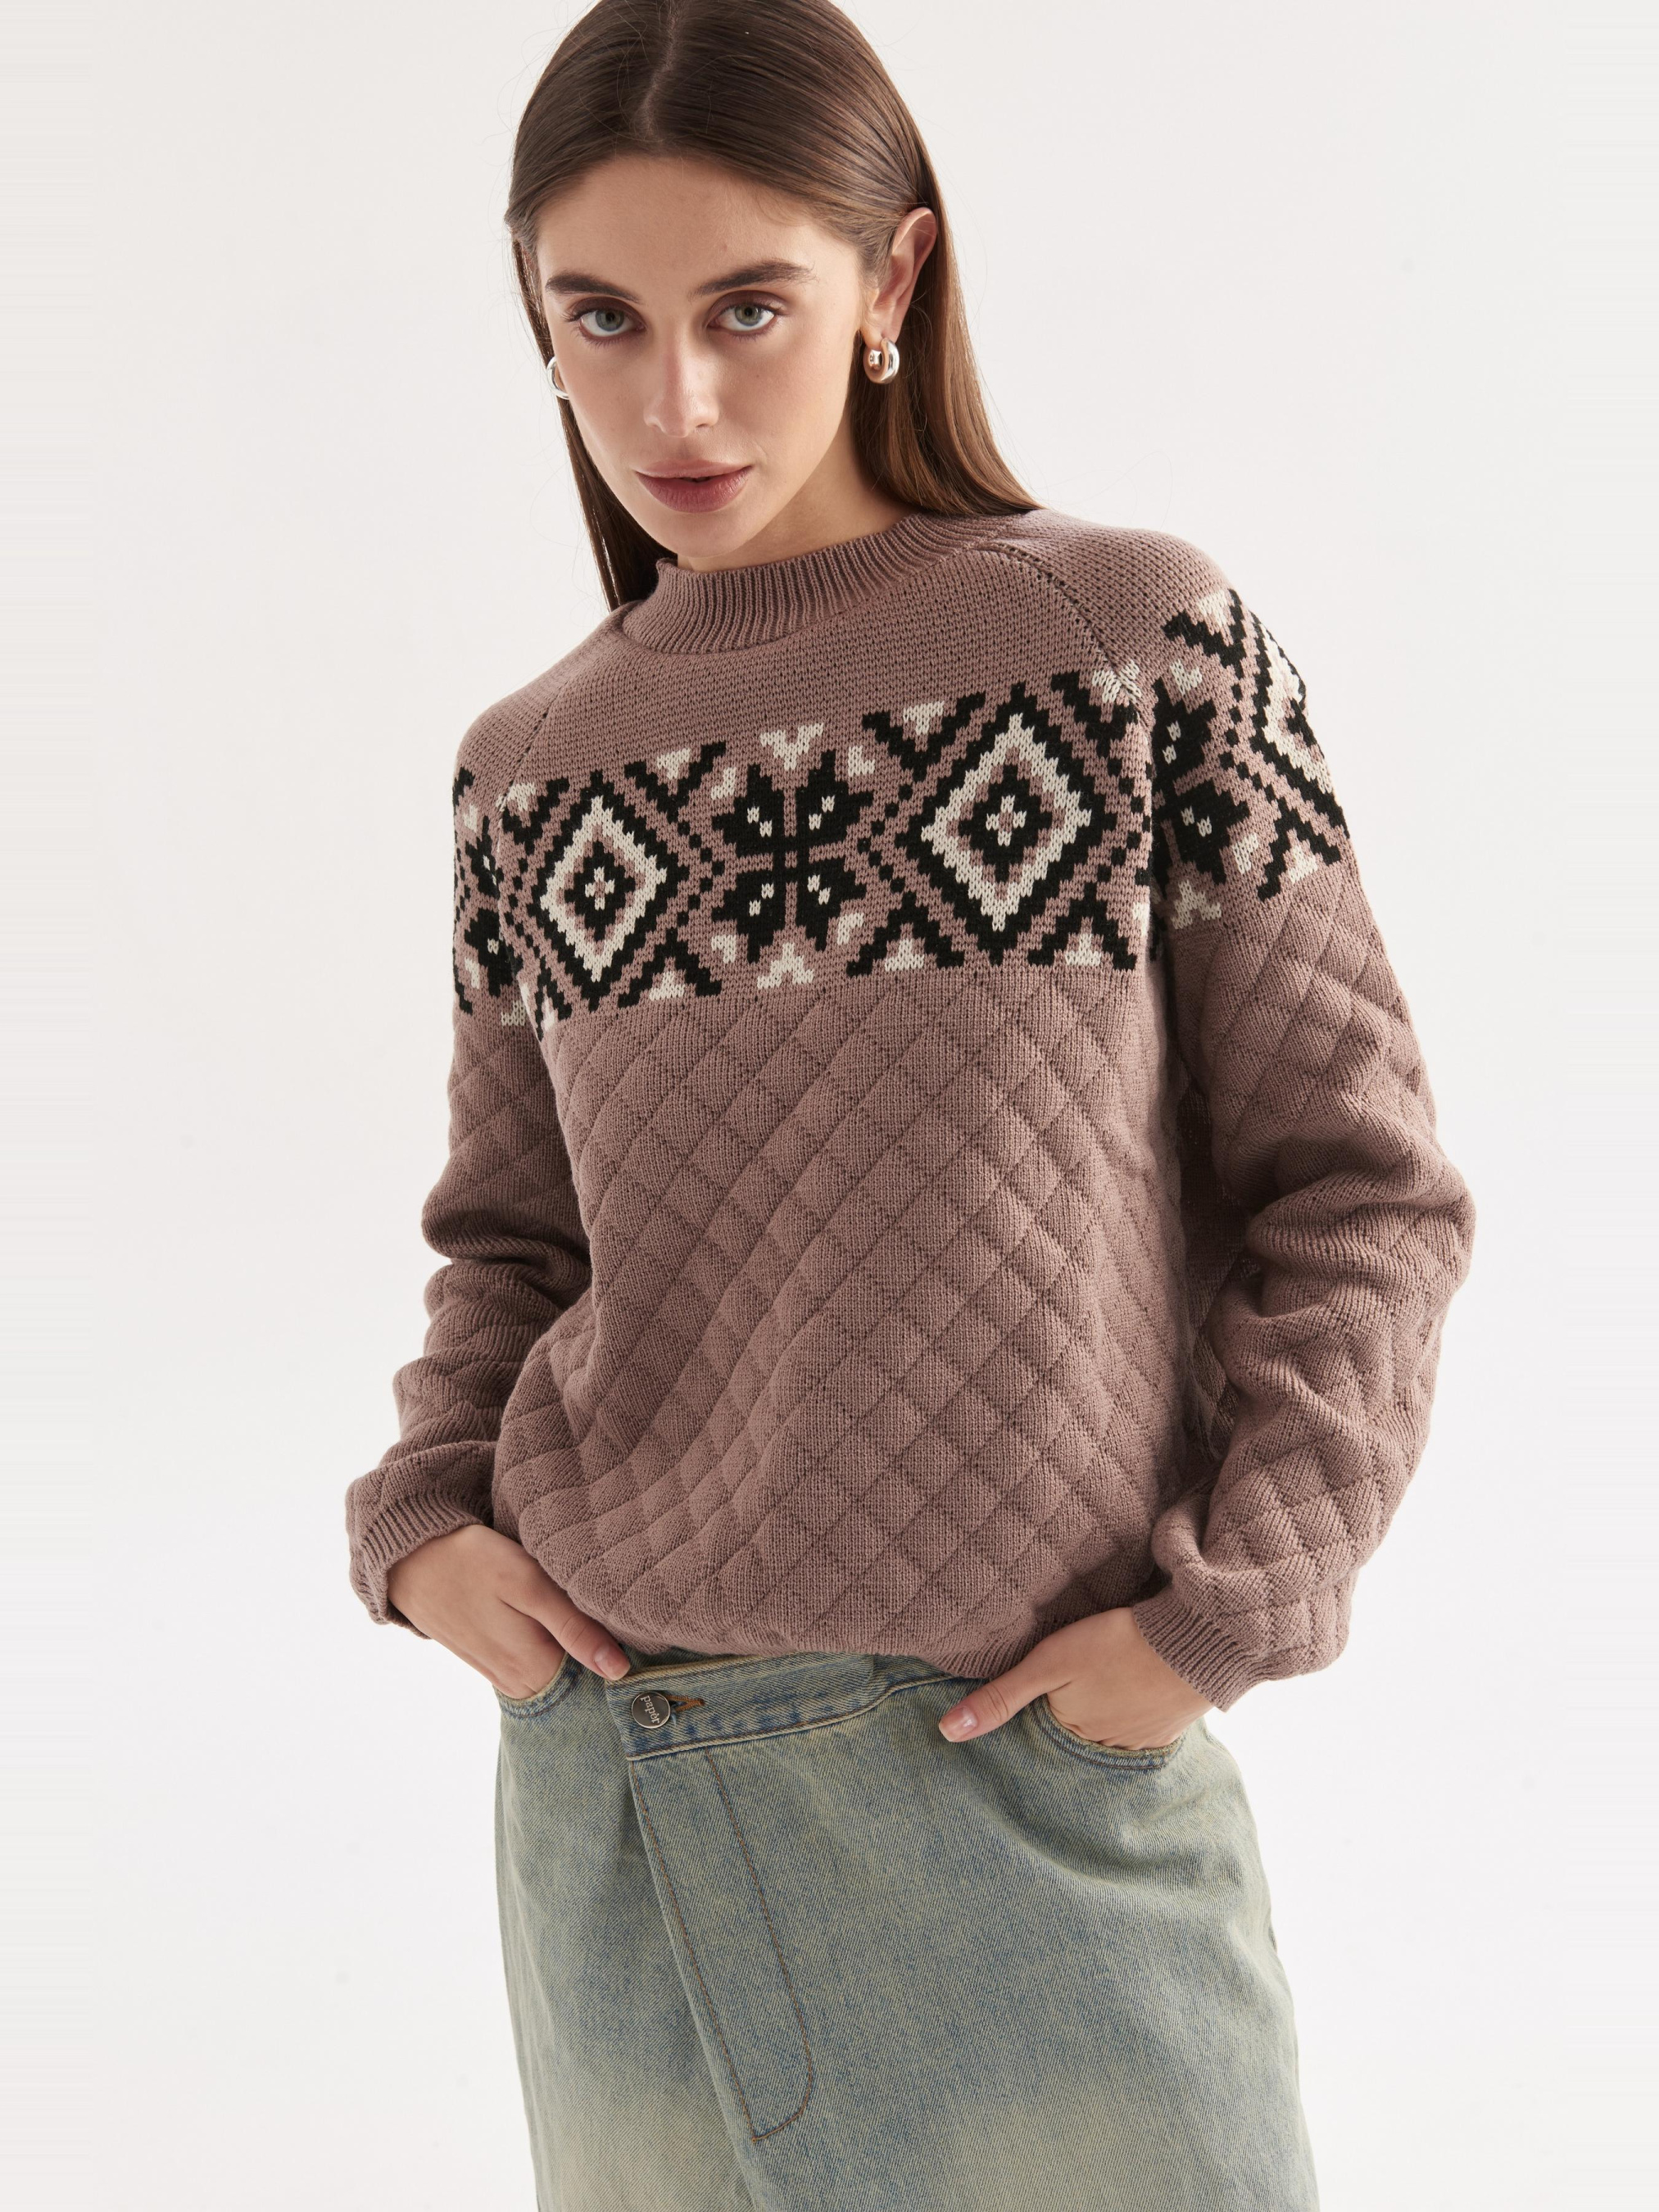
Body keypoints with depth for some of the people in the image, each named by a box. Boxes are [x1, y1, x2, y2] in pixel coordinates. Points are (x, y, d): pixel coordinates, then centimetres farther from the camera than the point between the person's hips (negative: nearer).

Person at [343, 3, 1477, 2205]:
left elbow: (1365, 1193, -5)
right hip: (605, 1752, 3)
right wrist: (424, 1510, -1)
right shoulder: (530, 769, 4)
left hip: (1042, 1760, -3)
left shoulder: (1143, 645, -6)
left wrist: (1223, 1608, -12)